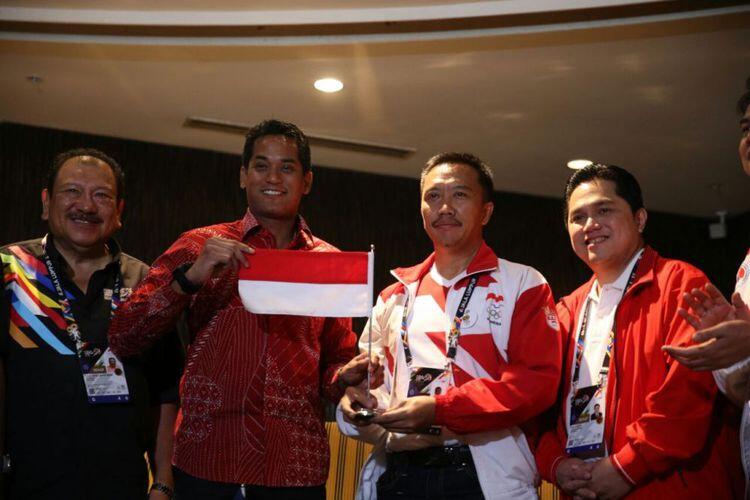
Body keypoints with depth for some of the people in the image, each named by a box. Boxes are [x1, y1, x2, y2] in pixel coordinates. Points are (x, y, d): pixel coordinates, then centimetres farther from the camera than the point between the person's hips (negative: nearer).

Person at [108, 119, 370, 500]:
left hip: (298, 466, 2)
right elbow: (121, 340, -5)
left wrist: (345, 377, -7)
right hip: (207, 461, -2)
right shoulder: (199, 247, 2)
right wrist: (190, 277, -18)